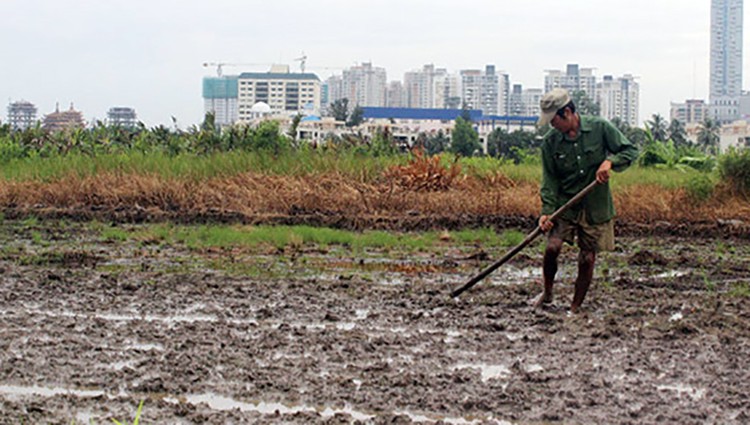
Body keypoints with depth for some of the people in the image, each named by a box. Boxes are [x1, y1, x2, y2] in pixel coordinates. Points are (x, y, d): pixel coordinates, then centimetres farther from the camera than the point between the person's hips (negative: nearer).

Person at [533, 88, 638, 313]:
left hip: (596, 207, -1)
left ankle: (576, 307, 18)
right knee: (552, 247, -15)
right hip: (564, 205, 1)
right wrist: (546, 210, -14)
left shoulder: (600, 127, -8)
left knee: (587, 259, 2)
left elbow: (630, 150, 0)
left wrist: (610, 161, -19)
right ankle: (547, 293, 11)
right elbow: (550, 179, -3)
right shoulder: (550, 142, -4)